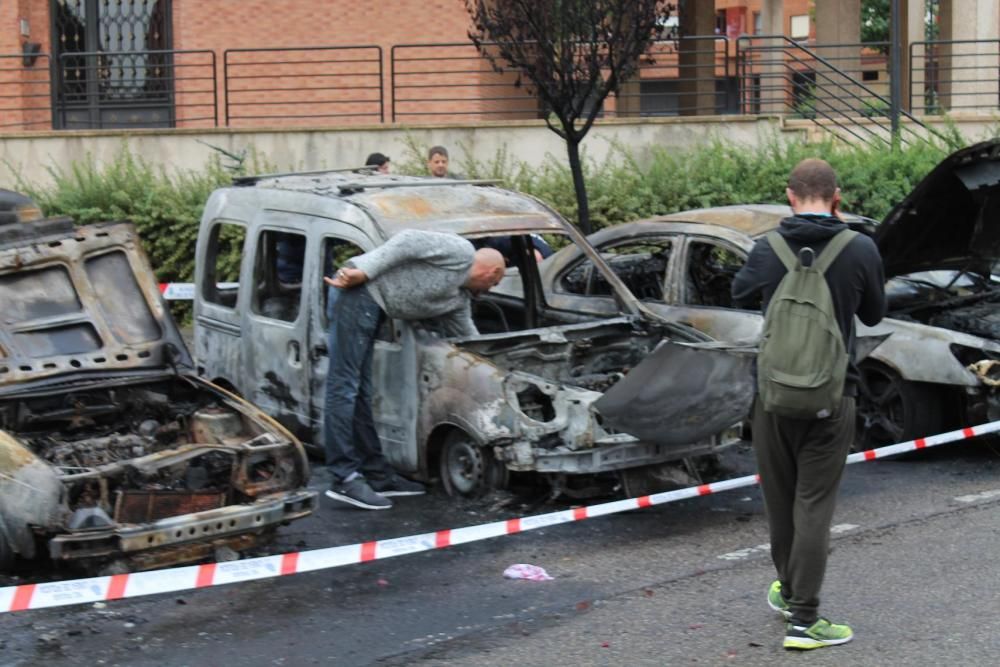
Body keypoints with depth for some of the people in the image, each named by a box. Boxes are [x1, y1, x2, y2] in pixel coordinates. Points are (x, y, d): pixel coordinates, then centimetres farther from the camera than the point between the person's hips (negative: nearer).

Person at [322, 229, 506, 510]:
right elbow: (409, 240, -13)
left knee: (360, 390, 12)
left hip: (372, 307, 10)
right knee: (344, 386, -9)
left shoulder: (461, 299, 23)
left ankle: (377, 473, 16)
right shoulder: (460, 251, -3)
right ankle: (345, 480, -11)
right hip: (359, 290, -10)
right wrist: (363, 272, -19)